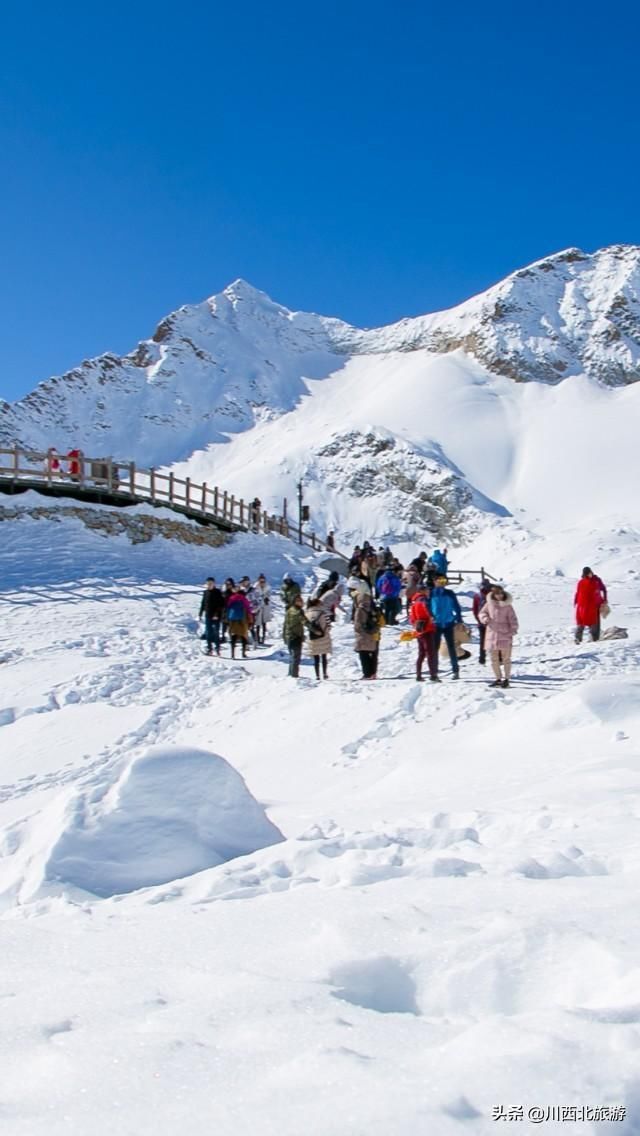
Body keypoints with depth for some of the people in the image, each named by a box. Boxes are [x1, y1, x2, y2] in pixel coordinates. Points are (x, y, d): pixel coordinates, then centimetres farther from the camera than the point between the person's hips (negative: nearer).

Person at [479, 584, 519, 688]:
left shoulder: (507, 605, -4)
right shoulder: (489, 603, 3)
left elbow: (513, 619, -3)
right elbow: (482, 613, 13)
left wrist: (513, 630, -14)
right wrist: (485, 618, -9)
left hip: (505, 635, -3)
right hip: (492, 634, 3)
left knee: (506, 658, 3)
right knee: (494, 658, 9)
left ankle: (507, 679, 12)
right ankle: (498, 678, 20)